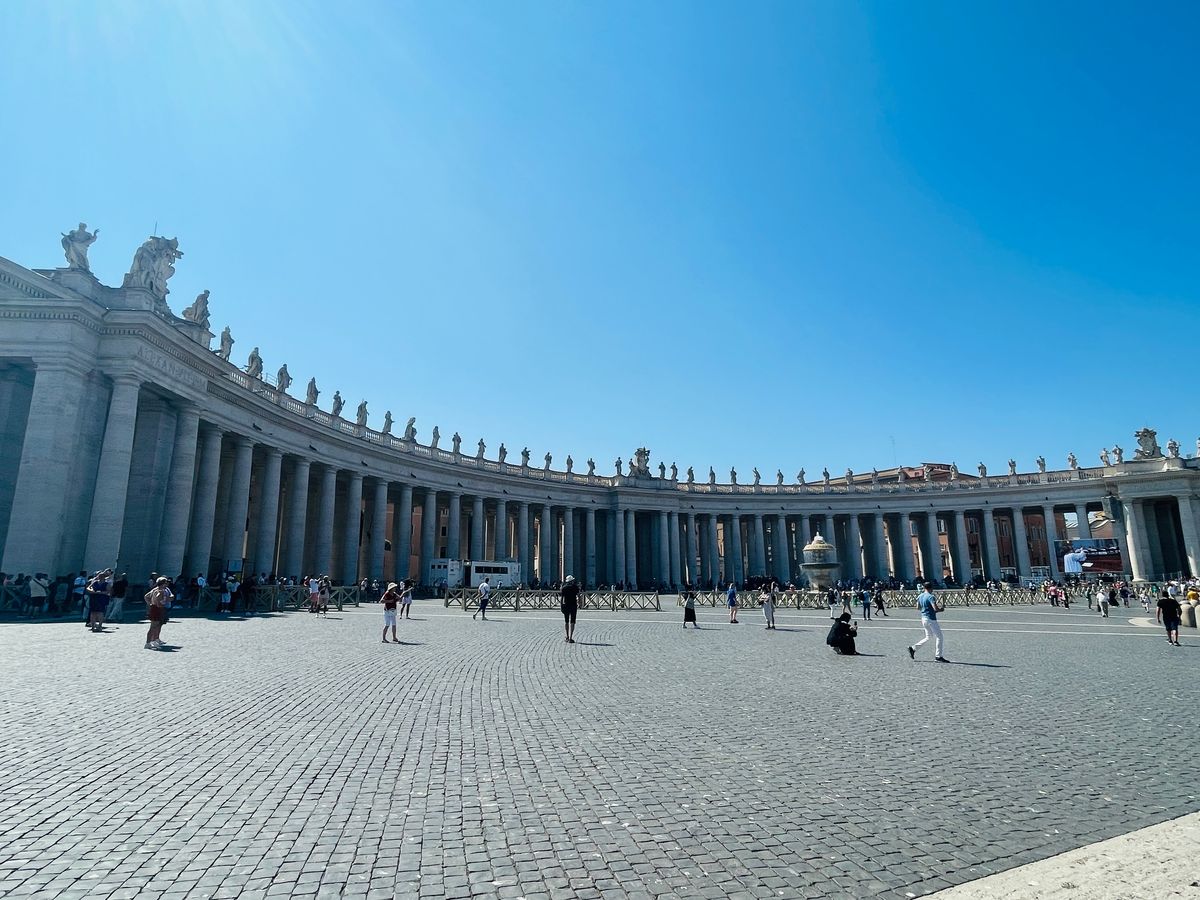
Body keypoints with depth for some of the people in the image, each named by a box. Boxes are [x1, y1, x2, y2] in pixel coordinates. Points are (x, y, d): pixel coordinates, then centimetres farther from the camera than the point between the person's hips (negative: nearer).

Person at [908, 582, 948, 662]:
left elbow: (918, 608, 16)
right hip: (931, 619, -8)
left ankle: (913, 648, 12)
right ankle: (938, 656, 6)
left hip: (923, 618, 8)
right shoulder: (931, 597, -16)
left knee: (928, 637, 19)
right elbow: (936, 609, -24)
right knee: (938, 636, 4)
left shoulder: (920, 596, 8)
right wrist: (941, 609, -4)